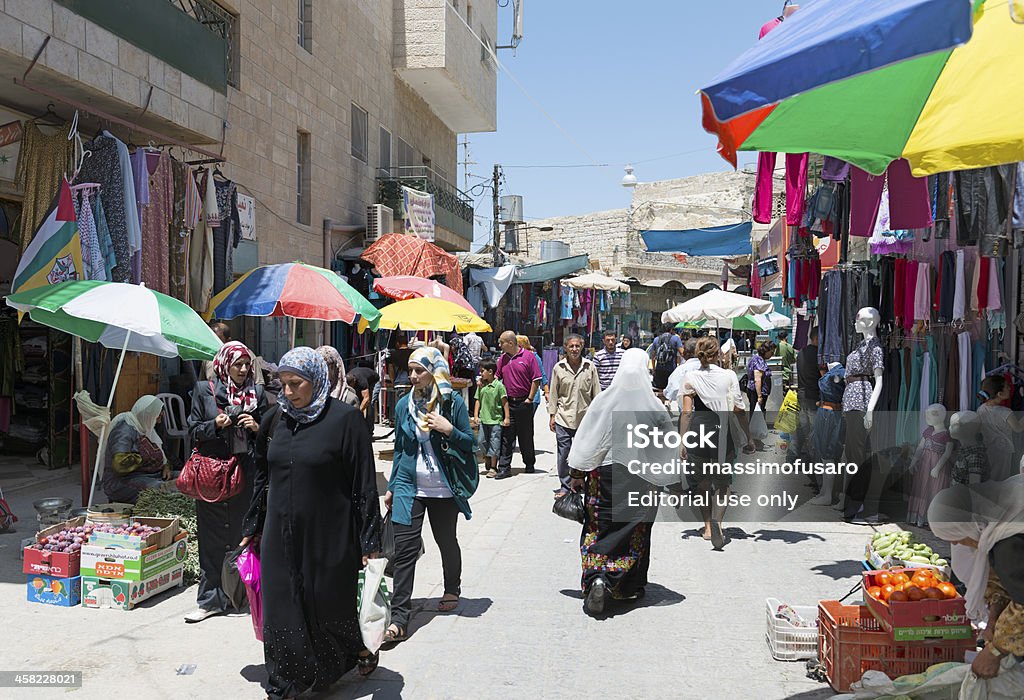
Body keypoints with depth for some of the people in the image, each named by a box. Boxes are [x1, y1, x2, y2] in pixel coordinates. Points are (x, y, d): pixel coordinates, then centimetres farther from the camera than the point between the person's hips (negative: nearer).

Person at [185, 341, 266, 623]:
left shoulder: (257, 392, 9)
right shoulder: (204, 390, 4)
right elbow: (193, 431, 5)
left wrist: (256, 427, -6)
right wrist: (216, 425, -12)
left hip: (246, 472, 1)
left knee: (243, 534, 4)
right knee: (212, 538, 1)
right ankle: (211, 599, 8)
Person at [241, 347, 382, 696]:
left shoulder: (344, 419, -11)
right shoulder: (275, 418, 4)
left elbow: (364, 482, -10)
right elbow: (262, 477, 15)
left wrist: (368, 539, -10)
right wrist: (252, 528, 18)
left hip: (329, 538, -4)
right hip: (280, 536, 4)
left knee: (330, 604, 11)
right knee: (281, 609, 7)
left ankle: (359, 651, 39)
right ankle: (283, 687, 22)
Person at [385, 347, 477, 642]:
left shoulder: (453, 402, -6)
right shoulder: (405, 404, 3)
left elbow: (470, 444, -2)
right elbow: (399, 449, 11)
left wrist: (448, 430, -20)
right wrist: (391, 487, 11)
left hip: (443, 490, -1)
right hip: (409, 488, 2)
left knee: (446, 542, 16)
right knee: (404, 550, -6)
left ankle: (452, 591, 43)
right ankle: (399, 618, -5)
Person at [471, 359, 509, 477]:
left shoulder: (499, 385, -8)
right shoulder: (481, 385, 7)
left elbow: (505, 402, -6)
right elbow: (478, 401, 12)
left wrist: (506, 417, -8)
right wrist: (475, 416, 6)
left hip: (496, 420, -5)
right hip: (483, 419, 5)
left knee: (494, 444, -1)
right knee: (483, 442, 9)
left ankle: (493, 468, 6)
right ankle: (488, 464, 25)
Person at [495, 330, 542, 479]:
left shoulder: (529, 357, -6)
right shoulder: (502, 358, 9)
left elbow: (536, 379, -6)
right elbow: (497, 376, 17)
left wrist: (530, 398, -7)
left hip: (524, 403, -3)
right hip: (507, 403, 3)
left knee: (526, 436, 9)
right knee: (506, 436, 0)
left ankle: (530, 465, 24)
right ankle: (504, 468, 2)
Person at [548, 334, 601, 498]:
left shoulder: (590, 367, 1)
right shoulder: (558, 367, 2)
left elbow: (596, 393, 6)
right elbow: (553, 394, 7)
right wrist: (552, 415, 4)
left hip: (585, 418, 0)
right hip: (563, 418, 0)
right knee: (564, 454, 2)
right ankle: (565, 486, 13)